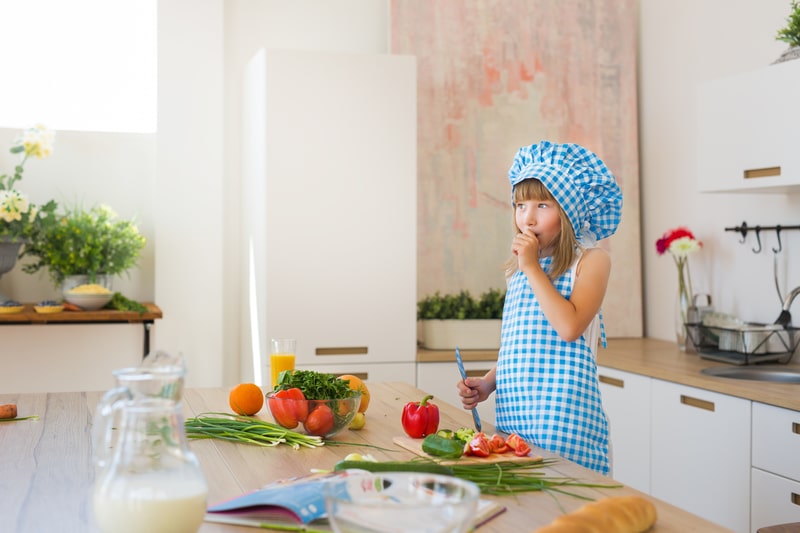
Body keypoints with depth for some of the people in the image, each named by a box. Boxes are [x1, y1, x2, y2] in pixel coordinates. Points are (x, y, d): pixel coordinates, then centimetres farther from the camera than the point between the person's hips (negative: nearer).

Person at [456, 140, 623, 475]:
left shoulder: (591, 260, -2)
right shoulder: (520, 267, 16)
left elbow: (569, 327, -18)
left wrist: (532, 268, -12)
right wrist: (487, 383, 6)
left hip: (561, 419, -6)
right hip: (512, 415, 6)